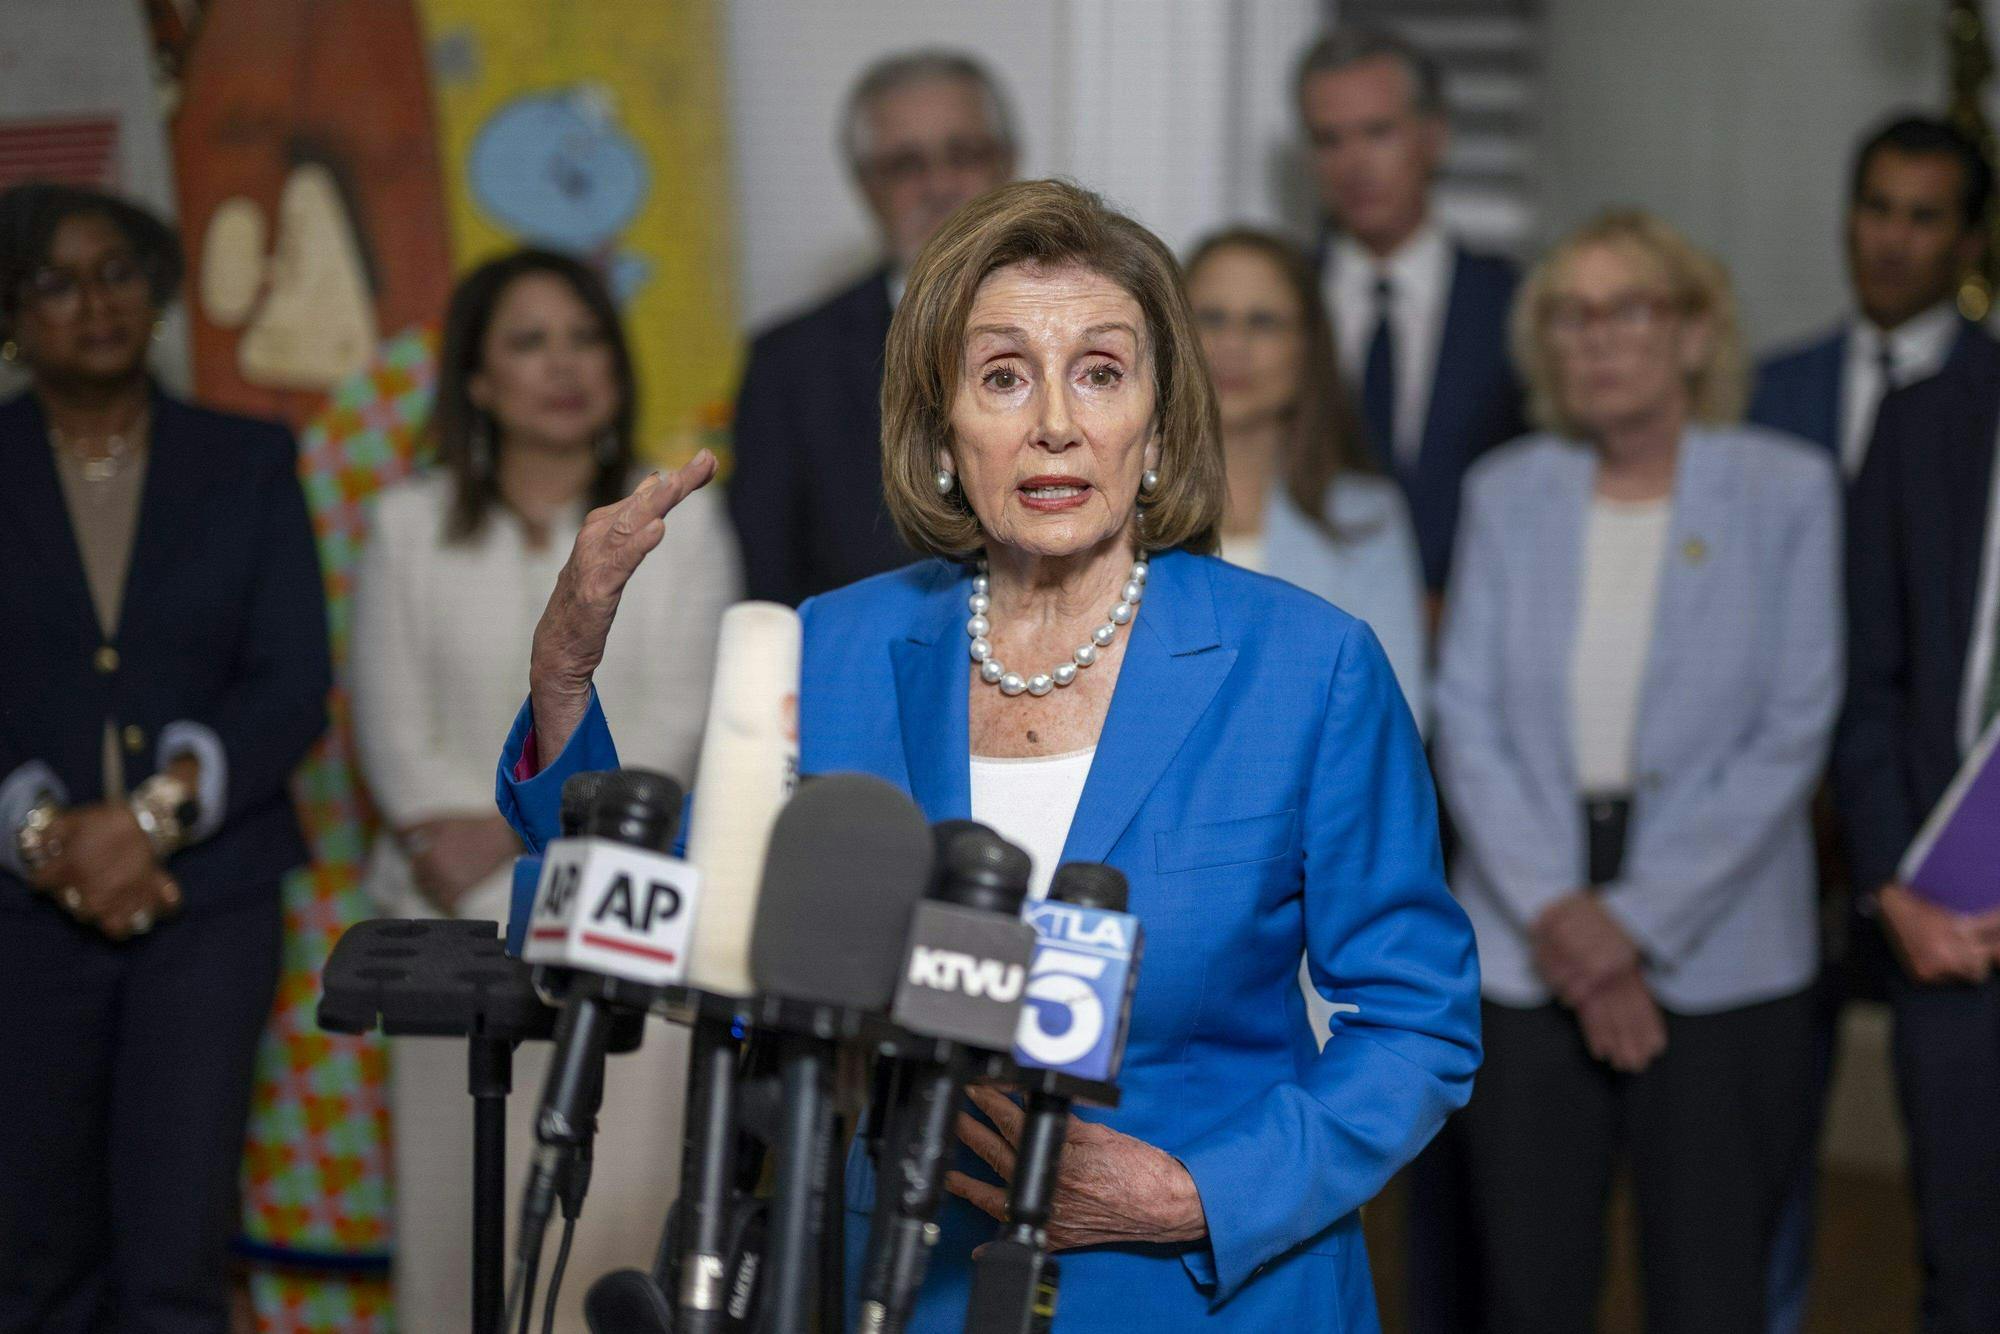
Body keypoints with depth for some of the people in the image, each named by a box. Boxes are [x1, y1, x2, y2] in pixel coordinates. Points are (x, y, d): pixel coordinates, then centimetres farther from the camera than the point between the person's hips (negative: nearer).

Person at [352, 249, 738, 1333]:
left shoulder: (679, 522, 7)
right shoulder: (411, 525, 11)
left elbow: (673, 724, -1)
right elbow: (392, 720, 6)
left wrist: (522, 825, -10)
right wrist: (448, 838, -11)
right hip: (459, 919, 2)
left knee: (620, 1201, -8)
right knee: (454, 1193, -2)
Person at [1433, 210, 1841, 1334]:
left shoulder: (1788, 491, 0)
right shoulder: (1508, 494, 7)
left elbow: (1792, 735, -5)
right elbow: (1469, 723, 3)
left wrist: (1639, 923, -10)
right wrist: (1552, 915, -10)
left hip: (1719, 965, -2)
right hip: (1530, 961, 2)